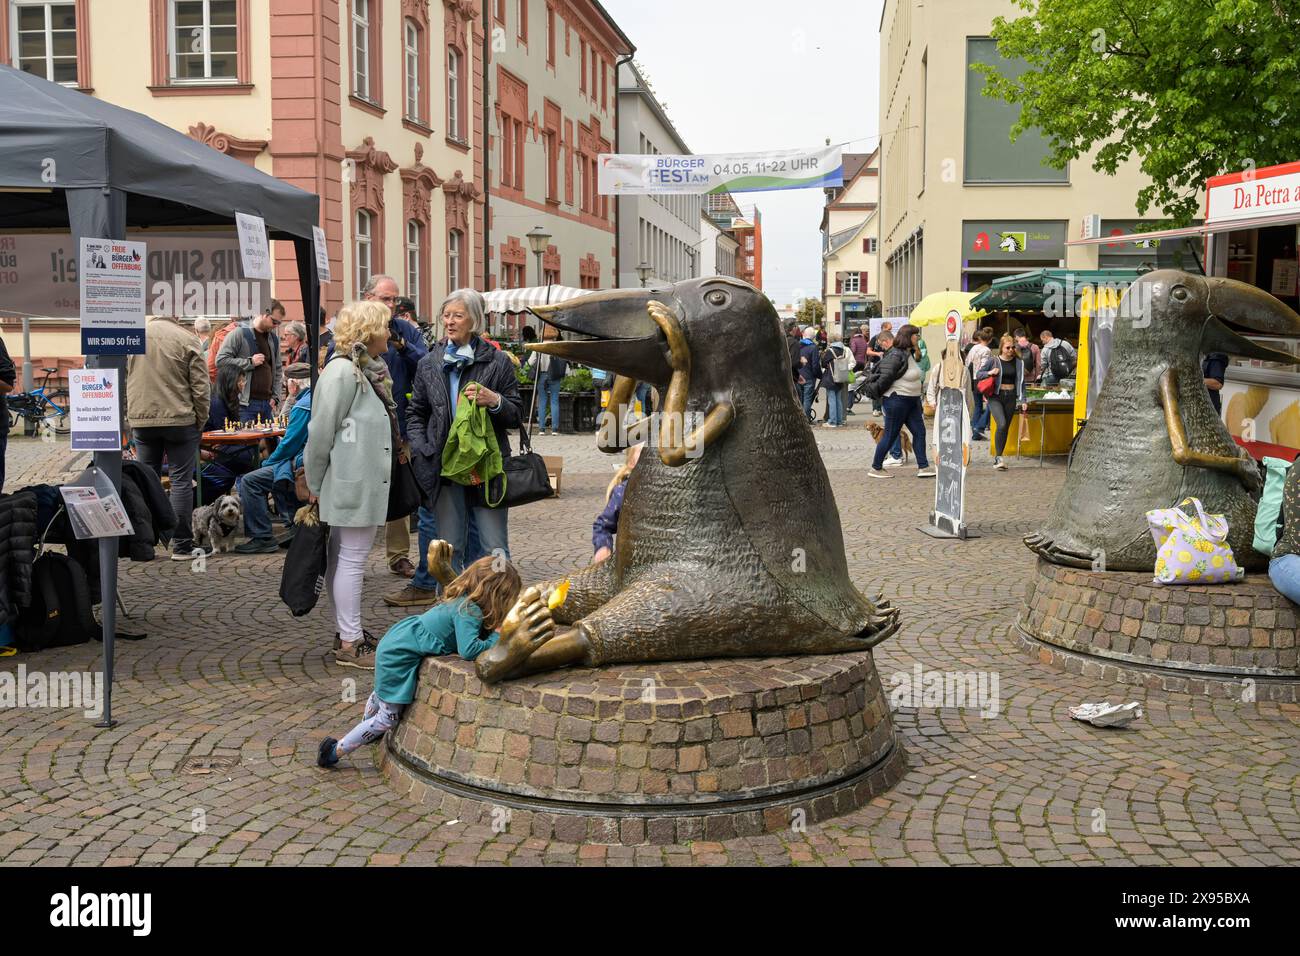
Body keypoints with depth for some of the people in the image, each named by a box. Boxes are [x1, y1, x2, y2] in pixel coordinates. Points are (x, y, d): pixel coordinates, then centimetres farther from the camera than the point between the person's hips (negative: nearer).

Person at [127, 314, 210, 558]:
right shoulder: (187, 339, -7)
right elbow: (201, 386, -7)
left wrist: (128, 416, 17)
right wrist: (200, 420, 3)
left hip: (142, 420, 4)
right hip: (180, 420, -4)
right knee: (181, 481, 1)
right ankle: (181, 545, 2)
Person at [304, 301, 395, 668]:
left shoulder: (369, 369, 15)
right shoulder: (342, 371, -15)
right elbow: (321, 432, -15)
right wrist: (315, 485, -9)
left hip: (366, 482, 9)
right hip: (352, 483, -9)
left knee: (343, 557, 15)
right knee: (351, 559, -4)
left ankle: (348, 632, 23)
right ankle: (350, 644, 2)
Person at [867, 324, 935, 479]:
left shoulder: (910, 353, 12)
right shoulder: (896, 355, -19)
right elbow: (885, 377, -18)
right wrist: (878, 393, -9)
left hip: (912, 399, 10)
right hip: (897, 400, -10)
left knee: (919, 431, 6)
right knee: (890, 434, -2)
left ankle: (923, 467, 9)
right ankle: (876, 468, 9)